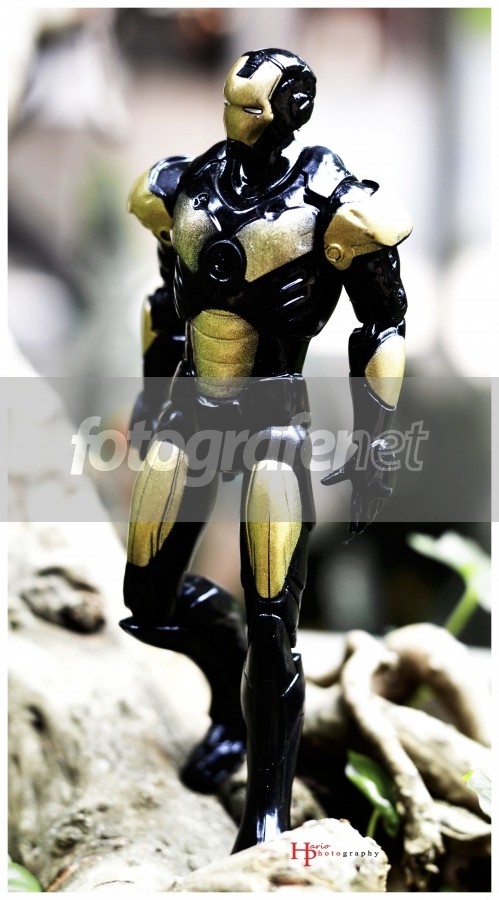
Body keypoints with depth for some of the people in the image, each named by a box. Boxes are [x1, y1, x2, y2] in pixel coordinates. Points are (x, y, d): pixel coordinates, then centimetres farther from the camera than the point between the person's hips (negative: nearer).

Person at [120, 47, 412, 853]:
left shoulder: (330, 204, -12)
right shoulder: (186, 188, 3)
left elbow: (384, 323, -4)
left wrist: (378, 442, -8)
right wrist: (152, 386, 24)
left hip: (274, 415, -5)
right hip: (189, 406, 5)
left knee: (271, 624, -6)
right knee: (148, 602, 6)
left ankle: (269, 812, 12)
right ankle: (233, 696, 38)